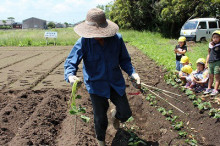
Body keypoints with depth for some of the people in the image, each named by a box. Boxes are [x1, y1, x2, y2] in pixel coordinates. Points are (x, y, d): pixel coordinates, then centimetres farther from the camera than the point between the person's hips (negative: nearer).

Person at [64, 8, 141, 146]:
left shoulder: (117, 39, -12)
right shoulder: (83, 42, -17)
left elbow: (124, 59, 1)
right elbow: (70, 62, -16)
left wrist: (132, 73, -15)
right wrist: (70, 75, -38)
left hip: (116, 83, 2)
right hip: (96, 85, -2)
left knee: (126, 113, 7)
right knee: (100, 119, 6)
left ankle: (115, 115, 47)